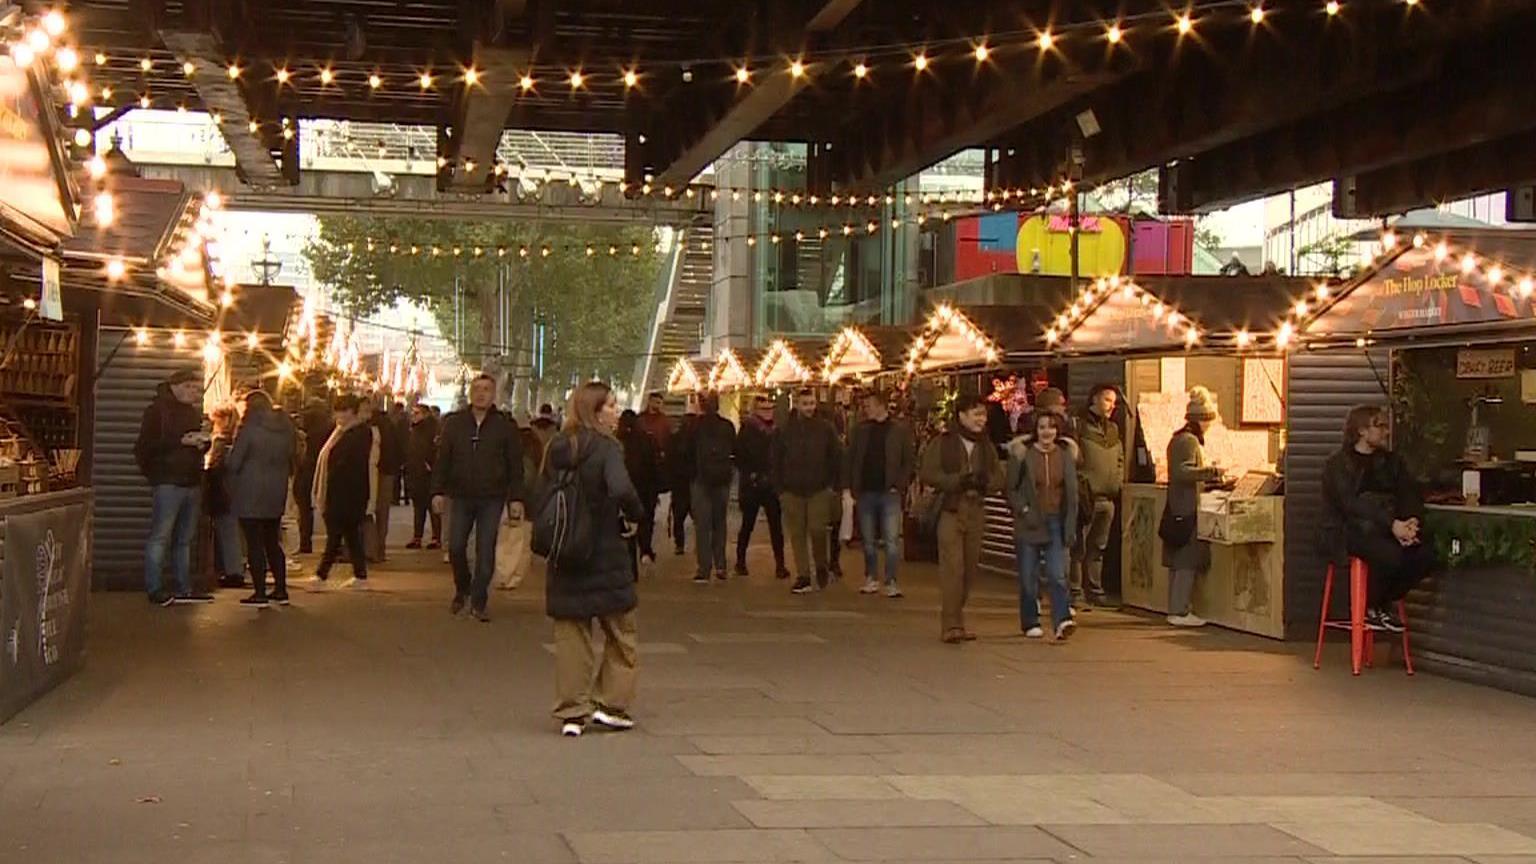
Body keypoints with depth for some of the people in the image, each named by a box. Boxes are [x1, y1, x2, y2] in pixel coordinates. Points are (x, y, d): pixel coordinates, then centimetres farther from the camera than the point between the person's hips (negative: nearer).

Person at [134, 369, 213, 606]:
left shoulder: (194, 412, 20)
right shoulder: (158, 410, -3)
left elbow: (201, 445, 28)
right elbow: (147, 444, -13)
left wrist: (203, 442, 3)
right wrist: (182, 441, -18)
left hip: (191, 482, 8)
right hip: (167, 481, -8)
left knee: (184, 539, 10)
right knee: (160, 536, -9)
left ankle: (184, 588, 14)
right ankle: (154, 589, -9)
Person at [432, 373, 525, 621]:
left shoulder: (505, 425, 1)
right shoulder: (455, 423, 5)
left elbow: (515, 464, 0)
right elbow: (442, 459, 6)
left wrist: (515, 498, -6)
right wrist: (438, 491, -2)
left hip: (492, 499, -2)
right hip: (462, 496, 2)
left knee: (486, 552, -2)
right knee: (456, 547, 1)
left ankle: (478, 601, 6)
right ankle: (462, 590, 25)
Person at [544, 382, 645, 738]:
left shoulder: (558, 448, 4)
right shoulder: (606, 447, -14)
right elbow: (621, 490, -30)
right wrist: (634, 515, -11)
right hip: (605, 555, -5)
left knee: (571, 634, 10)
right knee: (620, 635, 11)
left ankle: (572, 712, 10)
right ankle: (610, 705, 8)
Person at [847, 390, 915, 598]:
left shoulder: (900, 429, 1)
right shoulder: (861, 430, 10)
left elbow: (910, 461, 0)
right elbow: (851, 459, 11)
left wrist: (900, 485, -9)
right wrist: (848, 486, 2)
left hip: (889, 492, -4)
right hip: (866, 492, 4)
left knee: (891, 540, -7)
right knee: (868, 540, 9)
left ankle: (891, 582, -5)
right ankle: (871, 579, 18)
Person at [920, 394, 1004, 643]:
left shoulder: (986, 446, 14)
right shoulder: (942, 443, -1)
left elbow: (999, 478, 14)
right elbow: (926, 472, -8)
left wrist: (985, 482, -10)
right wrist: (958, 481, -17)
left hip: (976, 512, 5)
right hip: (950, 510, -5)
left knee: (970, 569, 8)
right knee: (952, 568, -13)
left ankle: (957, 621, 19)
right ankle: (951, 625, -13)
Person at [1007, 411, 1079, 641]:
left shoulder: (1066, 454, 5)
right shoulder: (1022, 453, -2)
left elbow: (1072, 492, 9)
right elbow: (1011, 489, 1)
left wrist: (1071, 525, 2)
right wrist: (1024, 510, -13)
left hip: (1057, 522, 1)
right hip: (1029, 523, -1)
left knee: (1057, 575, -10)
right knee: (1029, 577, 5)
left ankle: (1063, 621, -17)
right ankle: (1030, 623, 17)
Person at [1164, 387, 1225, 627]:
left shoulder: (1178, 438, 17)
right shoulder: (1190, 440, -14)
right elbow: (1183, 471, -26)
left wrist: (1208, 474, 23)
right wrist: (1212, 471, -26)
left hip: (1177, 508, 10)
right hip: (1188, 510, -10)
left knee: (1178, 563, 12)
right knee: (1188, 563, -8)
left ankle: (1176, 609, 17)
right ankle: (1180, 612, -8)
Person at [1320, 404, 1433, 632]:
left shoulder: (1392, 462, 19)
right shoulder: (1337, 465, 0)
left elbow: (1411, 495, 7)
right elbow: (1352, 504, -15)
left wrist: (1412, 523, -16)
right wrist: (1392, 524, -26)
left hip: (1386, 531, 6)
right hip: (1349, 532, -6)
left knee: (1425, 554, -24)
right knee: (1391, 554, -35)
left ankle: (1387, 601, 0)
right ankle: (1371, 608, -8)